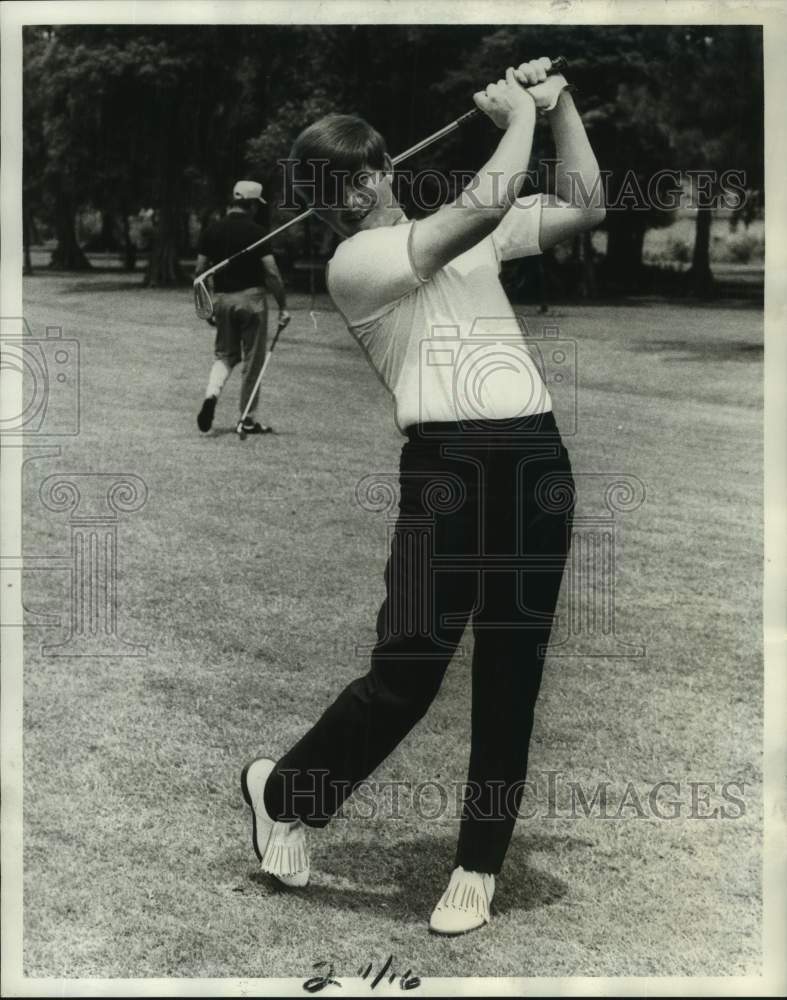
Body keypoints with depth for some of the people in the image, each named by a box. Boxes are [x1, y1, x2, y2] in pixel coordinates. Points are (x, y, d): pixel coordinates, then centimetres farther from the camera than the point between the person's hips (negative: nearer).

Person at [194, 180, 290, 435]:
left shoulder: (213, 230, 4)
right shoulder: (256, 231, -8)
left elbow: (200, 270, 5)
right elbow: (271, 273, -12)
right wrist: (283, 306, -5)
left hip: (222, 298, 4)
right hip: (251, 297, -4)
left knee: (225, 354, 19)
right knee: (253, 361, 6)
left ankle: (212, 394, -8)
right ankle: (248, 419, 10)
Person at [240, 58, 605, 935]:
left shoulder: (464, 232, 18)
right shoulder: (353, 263, -3)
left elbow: (583, 209, 18)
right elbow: (486, 205, -13)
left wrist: (560, 102, 13)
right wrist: (518, 115, 2)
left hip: (537, 459, 5)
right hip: (446, 466, -5)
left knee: (511, 672, 6)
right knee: (406, 671, -6)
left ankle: (478, 868, 19)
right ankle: (282, 791, 21)